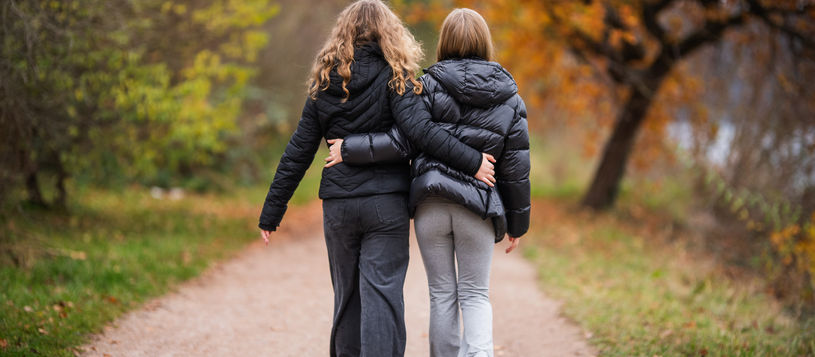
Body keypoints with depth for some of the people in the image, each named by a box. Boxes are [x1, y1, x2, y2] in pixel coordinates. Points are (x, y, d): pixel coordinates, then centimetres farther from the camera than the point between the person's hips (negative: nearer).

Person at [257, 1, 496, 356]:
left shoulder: (324, 83, 7)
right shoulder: (393, 78, -4)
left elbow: (297, 154, 7)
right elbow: (421, 129, -19)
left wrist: (271, 213, 11)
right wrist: (472, 161, -16)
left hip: (338, 206, 3)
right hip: (386, 205, -3)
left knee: (346, 296, 14)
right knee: (382, 293, -5)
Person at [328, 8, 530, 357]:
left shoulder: (430, 85, -3)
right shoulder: (509, 98, 5)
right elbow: (516, 167, 5)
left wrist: (349, 149, -7)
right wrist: (516, 223, 12)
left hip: (431, 203, -1)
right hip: (478, 207, 1)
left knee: (442, 293, 10)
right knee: (475, 294, 8)